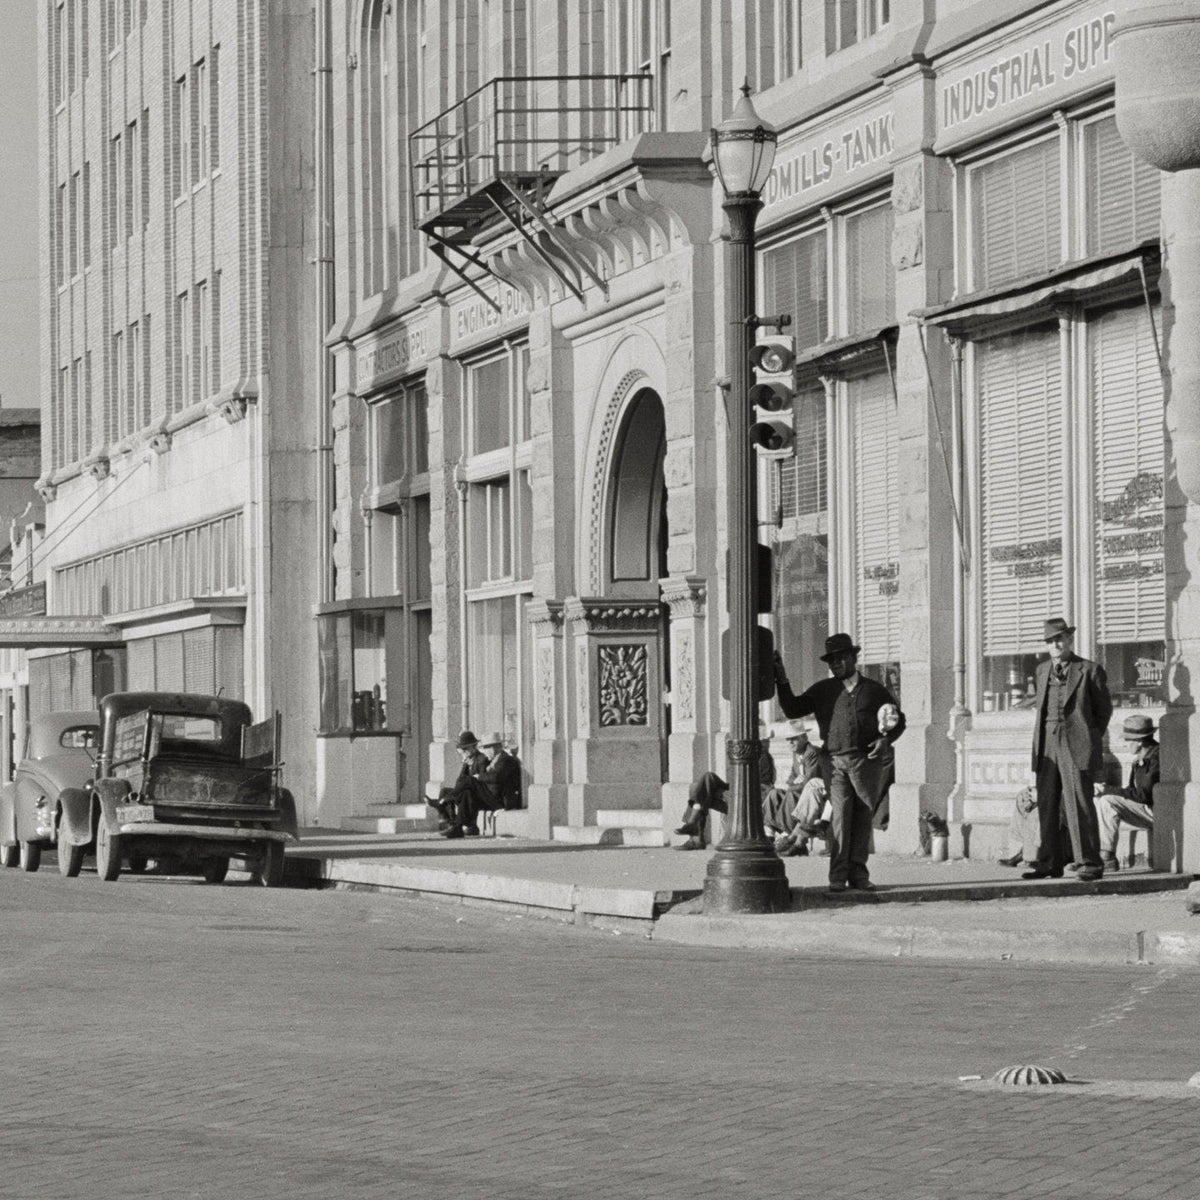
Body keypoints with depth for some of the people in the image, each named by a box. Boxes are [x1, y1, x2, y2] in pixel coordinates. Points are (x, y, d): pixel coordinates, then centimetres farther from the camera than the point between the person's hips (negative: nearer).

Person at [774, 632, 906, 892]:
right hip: (837, 761, -1)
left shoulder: (874, 690, 13)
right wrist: (782, 682, 0)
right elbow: (792, 710, 11)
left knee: (863, 818, 3)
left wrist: (886, 739, 1)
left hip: (868, 761, 1)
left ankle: (858, 873, 10)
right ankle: (838, 876, -15)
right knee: (840, 814, -13)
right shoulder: (823, 691, 14)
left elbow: (899, 720, 19)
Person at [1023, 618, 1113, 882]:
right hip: (1047, 746, 5)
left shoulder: (1090, 671, 0)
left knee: (1079, 805, -8)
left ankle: (1089, 862, -4)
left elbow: (1104, 710, 7)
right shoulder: (1042, 670, 16)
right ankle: (1049, 862, 10)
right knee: (1047, 807, 5)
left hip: (1076, 748, -5)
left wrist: (1089, 739, 9)